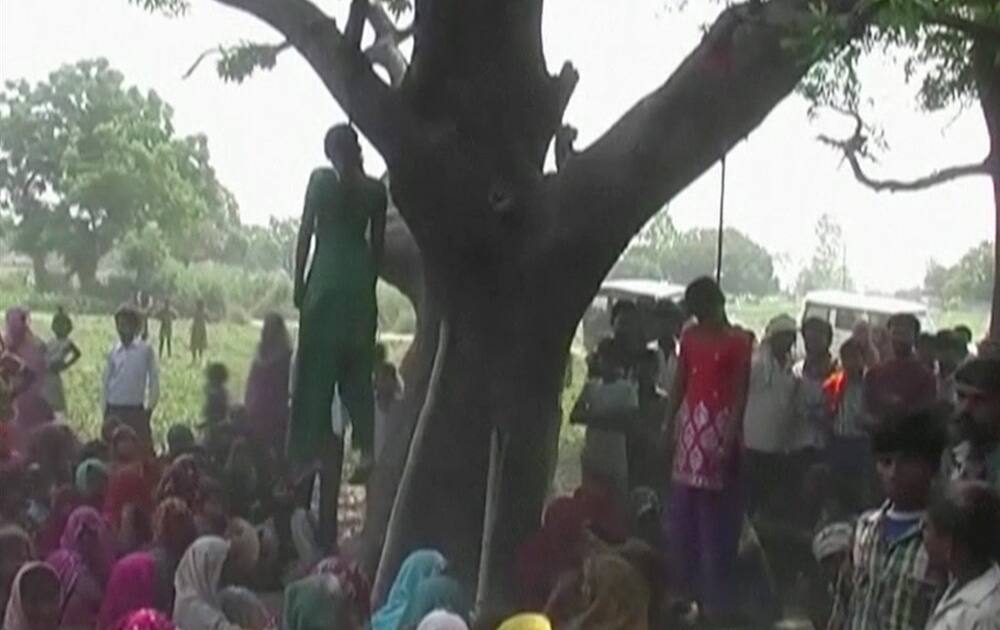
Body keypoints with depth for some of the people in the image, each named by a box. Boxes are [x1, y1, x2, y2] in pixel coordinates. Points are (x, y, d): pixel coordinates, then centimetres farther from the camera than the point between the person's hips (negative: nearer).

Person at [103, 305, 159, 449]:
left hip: (136, 410, -3)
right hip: (115, 410, 3)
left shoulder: (145, 350, -3)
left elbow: (154, 381, -1)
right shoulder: (113, 352, 5)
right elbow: (107, 383, 10)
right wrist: (106, 412, 8)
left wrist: (149, 407, -4)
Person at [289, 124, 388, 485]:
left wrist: (299, 282, 3)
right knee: (357, 368, 9)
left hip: (326, 279, -3)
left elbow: (306, 233, -3)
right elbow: (378, 243, 7)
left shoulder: (321, 180, -3)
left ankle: (308, 452, 3)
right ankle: (367, 445, -3)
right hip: (360, 280, 3)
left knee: (316, 367, 3)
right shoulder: (375, 190, 5)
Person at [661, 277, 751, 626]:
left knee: (715, 512, -4)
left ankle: (716, 595, 2)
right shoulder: (690, 337, 11)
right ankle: (685, 586, 19)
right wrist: (666, 425, 8)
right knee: (682, 509, 8)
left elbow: (740, 393, -9)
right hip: (690, 420, 6)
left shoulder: (737, 340, -5)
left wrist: (731, 437, -18)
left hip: (719, 423, -6)